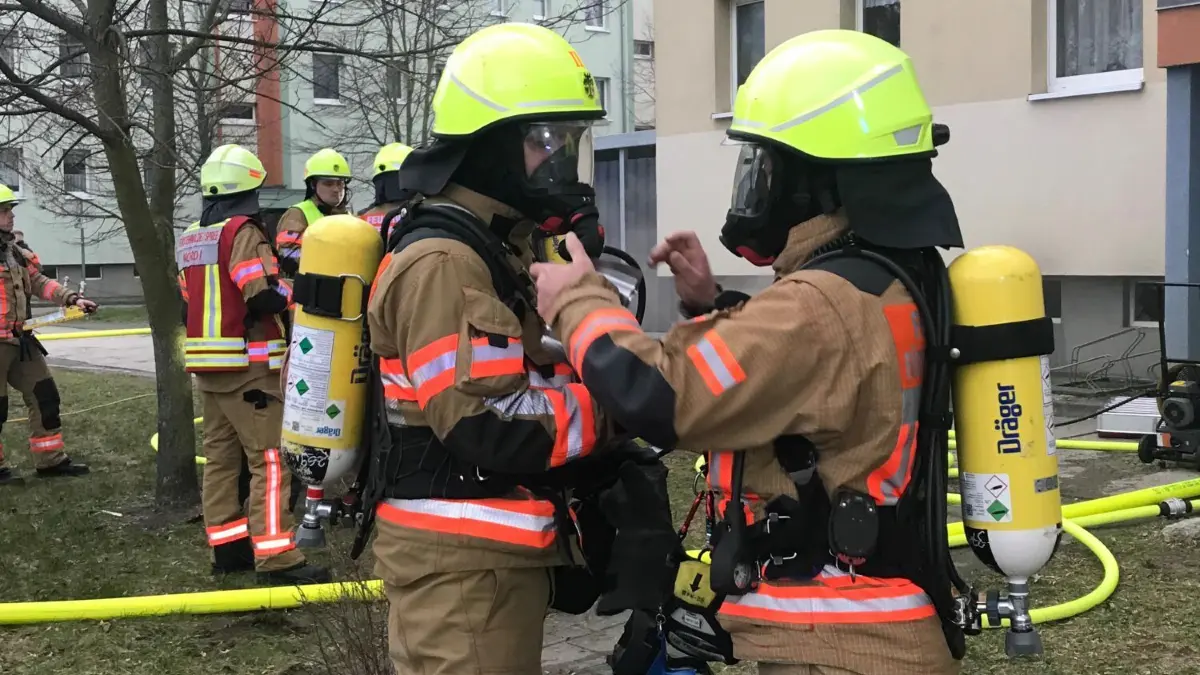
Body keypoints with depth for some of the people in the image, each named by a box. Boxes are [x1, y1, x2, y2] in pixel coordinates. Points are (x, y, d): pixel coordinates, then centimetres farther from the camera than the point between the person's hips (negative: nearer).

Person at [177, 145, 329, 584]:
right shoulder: (243, 231, -13)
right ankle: (275, 557, -11)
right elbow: (264, 297, -21)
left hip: (208, 365, 9)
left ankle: (227, 546, 17)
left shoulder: (190, 239, 12)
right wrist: (289, 293, -3)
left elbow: (190, 301, 14)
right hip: (247, 366, -8)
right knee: (270, 458, -8)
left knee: (220, 455, 12)